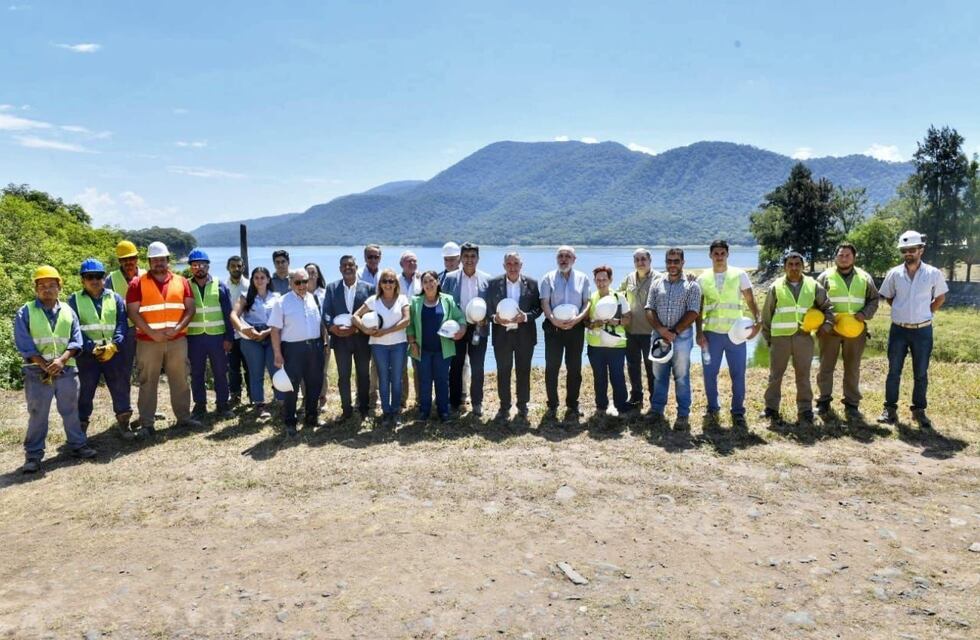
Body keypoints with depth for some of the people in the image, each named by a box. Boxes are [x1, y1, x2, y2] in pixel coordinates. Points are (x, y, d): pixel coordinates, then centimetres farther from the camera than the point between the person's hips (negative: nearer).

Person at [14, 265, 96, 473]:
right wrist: (45, 366, -15)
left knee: (71, 411, 14)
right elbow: (24, 345, -8)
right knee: (37, 416, 4)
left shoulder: (68, 311, 6)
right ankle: (33, 455, 13)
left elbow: (76, 341, 1)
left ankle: (78, 445, 26)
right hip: (37, 373, -2)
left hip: (66, 370, 2)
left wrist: (61, 360, -15)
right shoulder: (25, 313, -2)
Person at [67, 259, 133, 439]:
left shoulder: (115, 298, 9)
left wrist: (113, 345, -14)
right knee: (85, 390, 5)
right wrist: (92, 348, -15)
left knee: (121, 387, 5)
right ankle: (81, 426, 15)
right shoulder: (74, 300, 4)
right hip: (86, 354, -1)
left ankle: (123, 422, 18)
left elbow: (122, 324, 1)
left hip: (113, 352, 1)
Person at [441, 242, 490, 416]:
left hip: (478, 329, 0)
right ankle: (455, 402, 18)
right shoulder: (450, 278, 1)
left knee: (477, 368, 4)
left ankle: (477, 403, 16)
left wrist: (485, 319, -11)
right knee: (456, 367, 7)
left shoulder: (487, 279, 3)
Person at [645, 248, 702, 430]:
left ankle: (683, 415, 8)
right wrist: (660, 329, -12)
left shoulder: (692, 285, -1)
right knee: (659, 375, 9)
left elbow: (693, 312, -8)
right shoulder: (657, 284, 8)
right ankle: (656, 410, 19)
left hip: (682, 336, -3)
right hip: (659, 335, 3)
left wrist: (674, 332, -14)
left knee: (681, 377, 1)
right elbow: (650, 310, 3)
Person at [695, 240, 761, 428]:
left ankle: (738, 413, 15)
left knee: (738, 375, 3)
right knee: (709, 373, 5)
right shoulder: (703, 279, 5)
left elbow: (750, 301, 2)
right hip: (711, 333, 1)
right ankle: (712, 409, 22)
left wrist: (757, 321, -14)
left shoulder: (739, 275, 2)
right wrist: (699, 333, -3)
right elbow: (698, 309, 6)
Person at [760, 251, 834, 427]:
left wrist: (827, 323, -1)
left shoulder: (813, 286, 7)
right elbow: (767, 314, 8)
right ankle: (771, 409, 13)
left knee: (803, 375, 7)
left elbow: (827, 306, 16)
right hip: (780, 337, -1)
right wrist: (767, 336, 6)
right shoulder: (776, 287, 4)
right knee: (775, 374, 4)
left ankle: (805, 411, 16)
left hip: (804, 337, 1)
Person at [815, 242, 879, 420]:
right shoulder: (825, 277, 1)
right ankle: (823, 401, 14)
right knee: (826, 367, 3)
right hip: (829, 329, -2)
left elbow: (874, 299, 12)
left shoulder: (864, 277, 8)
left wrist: (865, 314, -6)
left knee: (852, 369, 7)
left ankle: (852, 404, 16)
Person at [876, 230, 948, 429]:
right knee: (894, 371, 7)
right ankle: (890, 409, 16)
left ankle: (919, 410, 19)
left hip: (922, 331, -1)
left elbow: (940, 298, 11)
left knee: (921, 373, 8)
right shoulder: (894, 273, -2)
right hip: (898, 330, 1)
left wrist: (925, 313, 5)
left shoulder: (933, 273, -4)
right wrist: (903, 311, 8)